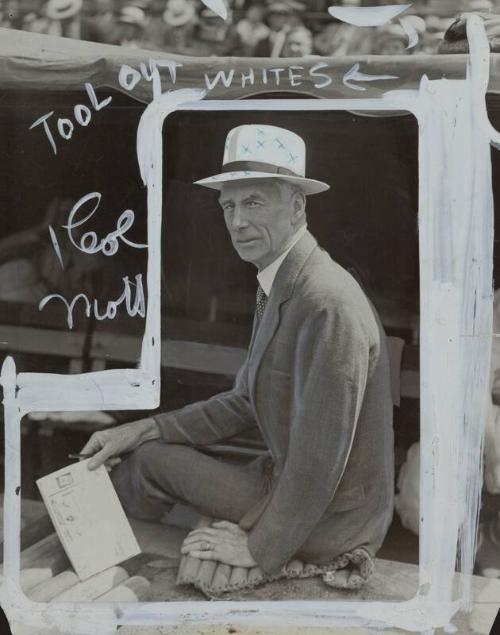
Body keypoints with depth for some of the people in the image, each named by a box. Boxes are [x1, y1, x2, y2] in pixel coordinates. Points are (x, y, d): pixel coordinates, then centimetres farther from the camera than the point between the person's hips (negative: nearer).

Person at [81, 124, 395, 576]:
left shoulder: (328, 303, -27)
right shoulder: (279, 285, 4)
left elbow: (320, 461, -26)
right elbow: (246, 401, 12)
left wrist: (261, 549, -15)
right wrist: (145, 430, 5)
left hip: (327, 521, -8)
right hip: (292, 480, 8)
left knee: (150, 462, -1)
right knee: (145, 455, 8)